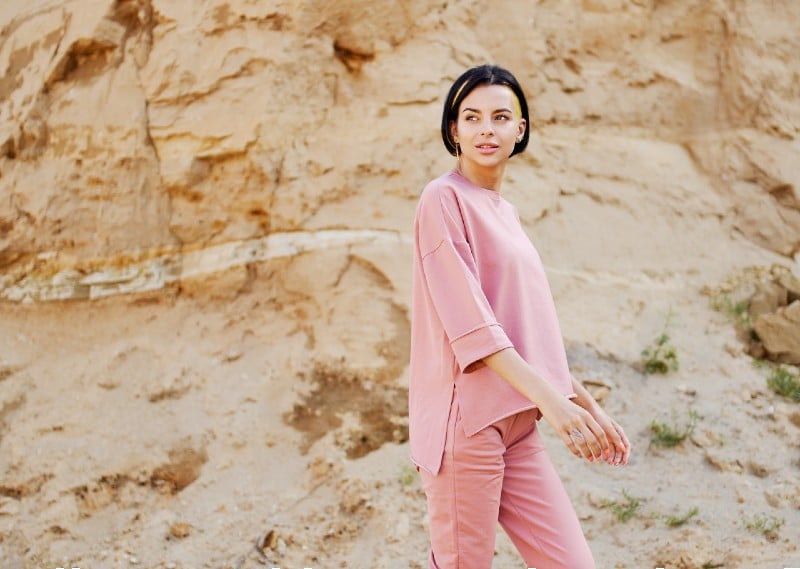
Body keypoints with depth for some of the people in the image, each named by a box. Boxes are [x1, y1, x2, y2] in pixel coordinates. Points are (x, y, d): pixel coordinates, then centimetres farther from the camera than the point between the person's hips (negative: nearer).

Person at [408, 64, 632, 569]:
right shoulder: (444, 198, -6)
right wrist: (549, 397, -24)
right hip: (467, 418, -8)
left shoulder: (506, 212, 17)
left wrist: (589, 406, 19)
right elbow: (469, 320, -16)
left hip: (518, 424, 8)